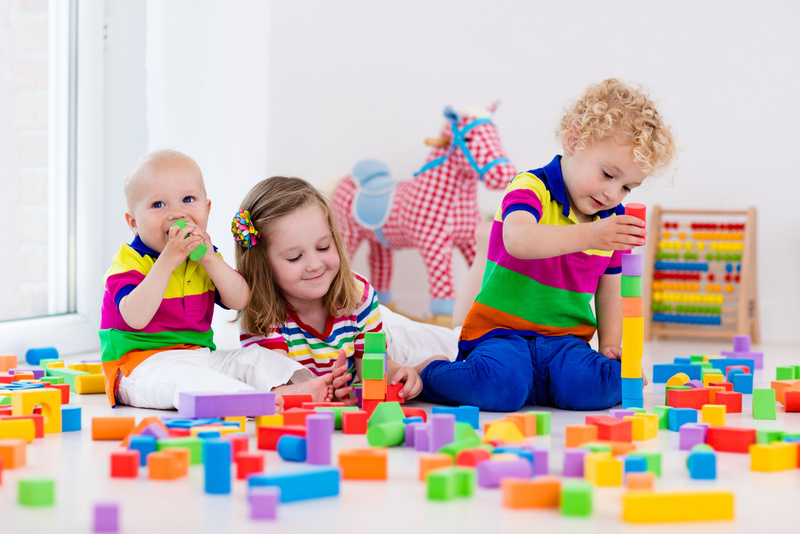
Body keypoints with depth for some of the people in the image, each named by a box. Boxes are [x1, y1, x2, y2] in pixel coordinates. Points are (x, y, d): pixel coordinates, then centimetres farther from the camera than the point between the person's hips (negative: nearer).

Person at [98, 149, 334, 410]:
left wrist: (209, 259, -14)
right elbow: (136, 318, -25)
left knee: (253, 356, -8)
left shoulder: (204, 258, 13)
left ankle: (286, 389, -37)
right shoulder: (130, 261, -7)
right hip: (140, 363, -7)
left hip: (198, 354, 7)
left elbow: (240, 300, 0)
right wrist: (168, 261, -29)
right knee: (181, 377, -37)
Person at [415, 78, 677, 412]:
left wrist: (610, 345, 6)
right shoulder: (532, 188, -9)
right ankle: (429, 372, -3)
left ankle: (532, 383, 4)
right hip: (502, 333, -5)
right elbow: (517, 240, -32)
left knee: (597, 387, -27)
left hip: (565, 341, 5)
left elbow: (609, 291, 21)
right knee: (501, 388, -35)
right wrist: (586, 235, -43)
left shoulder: (615, 221, 12)